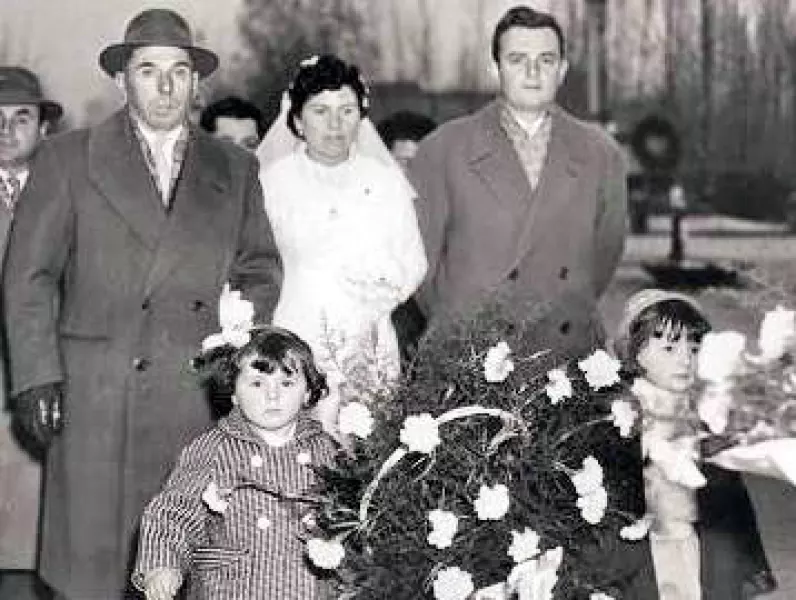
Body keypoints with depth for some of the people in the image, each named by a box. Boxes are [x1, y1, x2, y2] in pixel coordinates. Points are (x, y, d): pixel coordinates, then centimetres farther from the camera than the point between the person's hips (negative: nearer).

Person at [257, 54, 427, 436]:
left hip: (370, 345, 2)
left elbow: (414, 262, 11)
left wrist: (382, 297, -5)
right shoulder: (272, 180, 3)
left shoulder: (386, 181, 10)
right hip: (295, 343, -2)